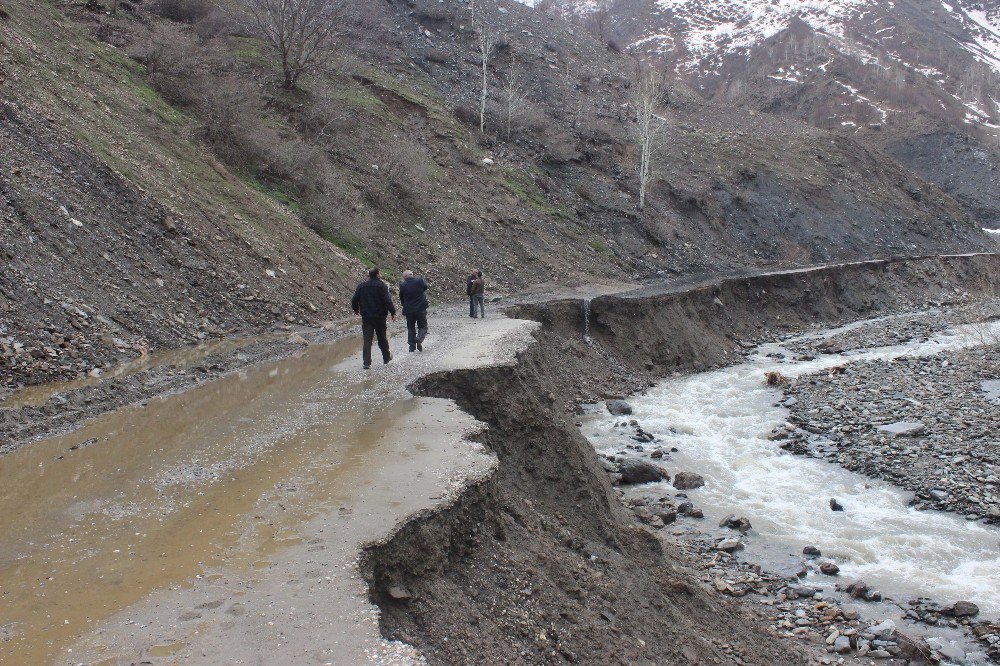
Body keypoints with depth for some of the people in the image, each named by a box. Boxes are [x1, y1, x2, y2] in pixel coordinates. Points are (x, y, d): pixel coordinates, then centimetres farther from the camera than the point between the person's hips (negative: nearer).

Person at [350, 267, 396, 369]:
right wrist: (393, 312, -9)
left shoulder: (361, 286, 4)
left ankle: (366, 362, -7)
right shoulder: (382, 285, -8)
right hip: (379, 316, -2)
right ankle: (386, 357, 28)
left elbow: (354, 300, 6)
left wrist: (356, 309, 24)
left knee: (367, 340, 0)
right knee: (382, 338, 13)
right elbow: (387, 300, -16)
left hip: (366, 317, 2)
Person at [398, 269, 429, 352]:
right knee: (422, 327, 11)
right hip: (421, 309, -1)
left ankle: (412, 346, 14)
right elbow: (425, 287, 13)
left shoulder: (402, 285, -7)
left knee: (411, 328, 15)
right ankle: (419, 339, -16)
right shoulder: (419, 281, -9)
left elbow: (401, 299, 3)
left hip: (409, 310, 1)